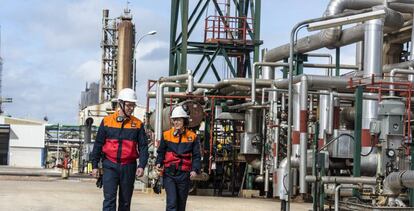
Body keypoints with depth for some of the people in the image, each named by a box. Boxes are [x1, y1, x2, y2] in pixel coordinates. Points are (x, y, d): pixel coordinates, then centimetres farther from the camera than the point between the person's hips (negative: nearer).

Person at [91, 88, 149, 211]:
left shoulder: (138, 124, 5)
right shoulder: (107, 121, 3)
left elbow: (143, 147, 3)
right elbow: (98, 145, 7)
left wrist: (141, 166, -11)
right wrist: (95, 166, 5)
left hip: (128, 167, 2)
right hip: (110, 166, -1)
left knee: (125, 201, 9)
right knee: (109, 199, -10)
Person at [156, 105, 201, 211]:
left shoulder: (192, 137, 2)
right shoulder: (166, 135, 3)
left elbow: (196, 156, 4)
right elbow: (161, 152, 12)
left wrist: (195, 169, -11)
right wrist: (159, 163, -7)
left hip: (184, 174, 1)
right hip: (169, 174, -1)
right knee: (172, 202, -15)